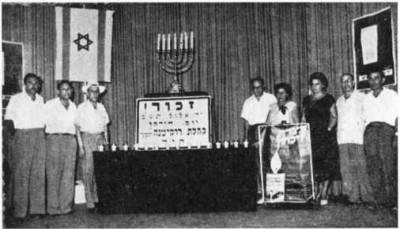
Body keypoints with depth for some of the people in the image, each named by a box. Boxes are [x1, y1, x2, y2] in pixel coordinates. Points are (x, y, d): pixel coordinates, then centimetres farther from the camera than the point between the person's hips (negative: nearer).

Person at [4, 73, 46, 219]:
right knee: (21, 174, -5)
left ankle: (37, 208, 5)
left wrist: (44, 130, 6)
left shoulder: (40, 99, 17)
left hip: (39, 136, 4)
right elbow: (8, 117, 3)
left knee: (39, 173, 0)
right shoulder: (16, 99, 6)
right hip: (22, 136, -4)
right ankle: (20, 211, -1)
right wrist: (13, 127, -13)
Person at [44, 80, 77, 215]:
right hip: (54, 139, -4)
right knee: (53, 174, -5)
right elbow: (42, 123, 1)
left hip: (70, 140, 4)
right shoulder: (50, 105, 4)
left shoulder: (73, 106, 17)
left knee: (69, 174, 0)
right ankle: (53, 208, 1)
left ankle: (66, 206, 6)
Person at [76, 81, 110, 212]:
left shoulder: (101, 107, 12)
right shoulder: (82, 108, 1)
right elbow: (77, 128, -1)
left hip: (100, 139, 4)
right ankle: (90, 204, 0)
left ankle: (98, 199, 12)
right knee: (88, 172, -4)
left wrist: (106, 142, 7)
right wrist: (80, 146, -8)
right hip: (87, 139, -4)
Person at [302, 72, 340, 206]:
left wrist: (329, 128, -11)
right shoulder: (307, 100, 17)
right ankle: (318, 190, 9)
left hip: (326, 136, -4)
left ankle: (324, 193, -3)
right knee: (313, 164, 0)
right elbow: (304, 118, 18)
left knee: (326, 165, -6)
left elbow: (334, 117, 2)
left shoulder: (329, 99, 5)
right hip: (311, 136, 4)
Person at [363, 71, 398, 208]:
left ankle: (391, 199, -18)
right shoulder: (366, 98, 27)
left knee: (388, 164, -17)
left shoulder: (391, 95, 17)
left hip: (386, 127, -3)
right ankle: (379, 199, -15)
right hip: (370, 130, 3)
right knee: (372, 165, -12)